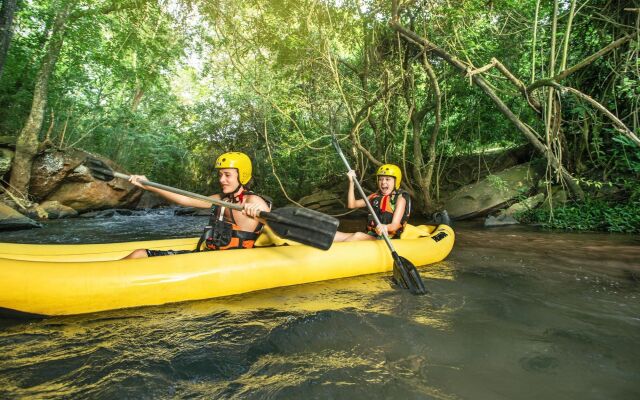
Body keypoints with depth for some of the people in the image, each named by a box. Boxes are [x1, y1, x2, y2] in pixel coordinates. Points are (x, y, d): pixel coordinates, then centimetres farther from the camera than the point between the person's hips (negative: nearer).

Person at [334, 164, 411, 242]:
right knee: (333, 235, -13)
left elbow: (395, 225, -15)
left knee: (359, 236, -36)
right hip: (370, 235, 6)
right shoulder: (376, 196, 14)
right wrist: (351, 182, 3)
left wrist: (385, 227, -39)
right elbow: (352, 205, 11)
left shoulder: (400, 198, -3)